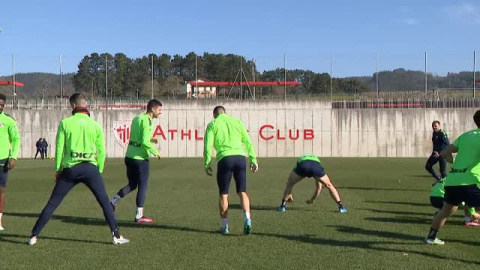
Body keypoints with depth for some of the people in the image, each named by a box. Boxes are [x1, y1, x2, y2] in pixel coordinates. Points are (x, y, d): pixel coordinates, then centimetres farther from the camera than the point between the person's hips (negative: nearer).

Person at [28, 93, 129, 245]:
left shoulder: (65, 123, 0)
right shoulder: (95, 125, 4)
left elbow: (59, 148, 2)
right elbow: (101, 151, 6)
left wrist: (58, 170, 11)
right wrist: (99, 171, 16)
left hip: (70, 169, 0)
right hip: (90, 168, 0)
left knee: (52, 204, 9)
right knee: (105, 203, 9)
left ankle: (34, 236, 12)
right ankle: (116, 235, 5)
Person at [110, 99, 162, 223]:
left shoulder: (136, 118, 11)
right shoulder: (146, 121, -15)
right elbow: (145, 142, -23)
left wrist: (150, 139, 13)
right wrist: (155, 152, -10)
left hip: (129, 157, 8)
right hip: (140, 159, -8)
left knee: (132, 185, 20)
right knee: (142, 186, 3)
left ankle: (112, 202, 11)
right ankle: (139, 216, 7)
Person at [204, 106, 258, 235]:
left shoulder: (213, 124, 12)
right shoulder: (237, 121, 19)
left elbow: (208, 145, 2)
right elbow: (248, 142, 13)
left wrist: (207, 164, 7)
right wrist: (253, 159, 13)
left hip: (225, 159, -2)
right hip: (240, 157, 2)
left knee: (224, 194, 9)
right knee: (242, 192, 8)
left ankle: (225, 225, 11)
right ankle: (247, 219, -11)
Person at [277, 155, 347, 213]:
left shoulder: (301, 159, 46)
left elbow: (289, 182, 49)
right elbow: (319, 186, 52)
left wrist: (289, 194, 61)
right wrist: (313, 199, 62)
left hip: (302, 165, -1)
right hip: (316, 165, 1)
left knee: (289, 184, 25)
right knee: (329, 186, 22)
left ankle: (283, 205, 21)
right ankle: (341, 206, 18)